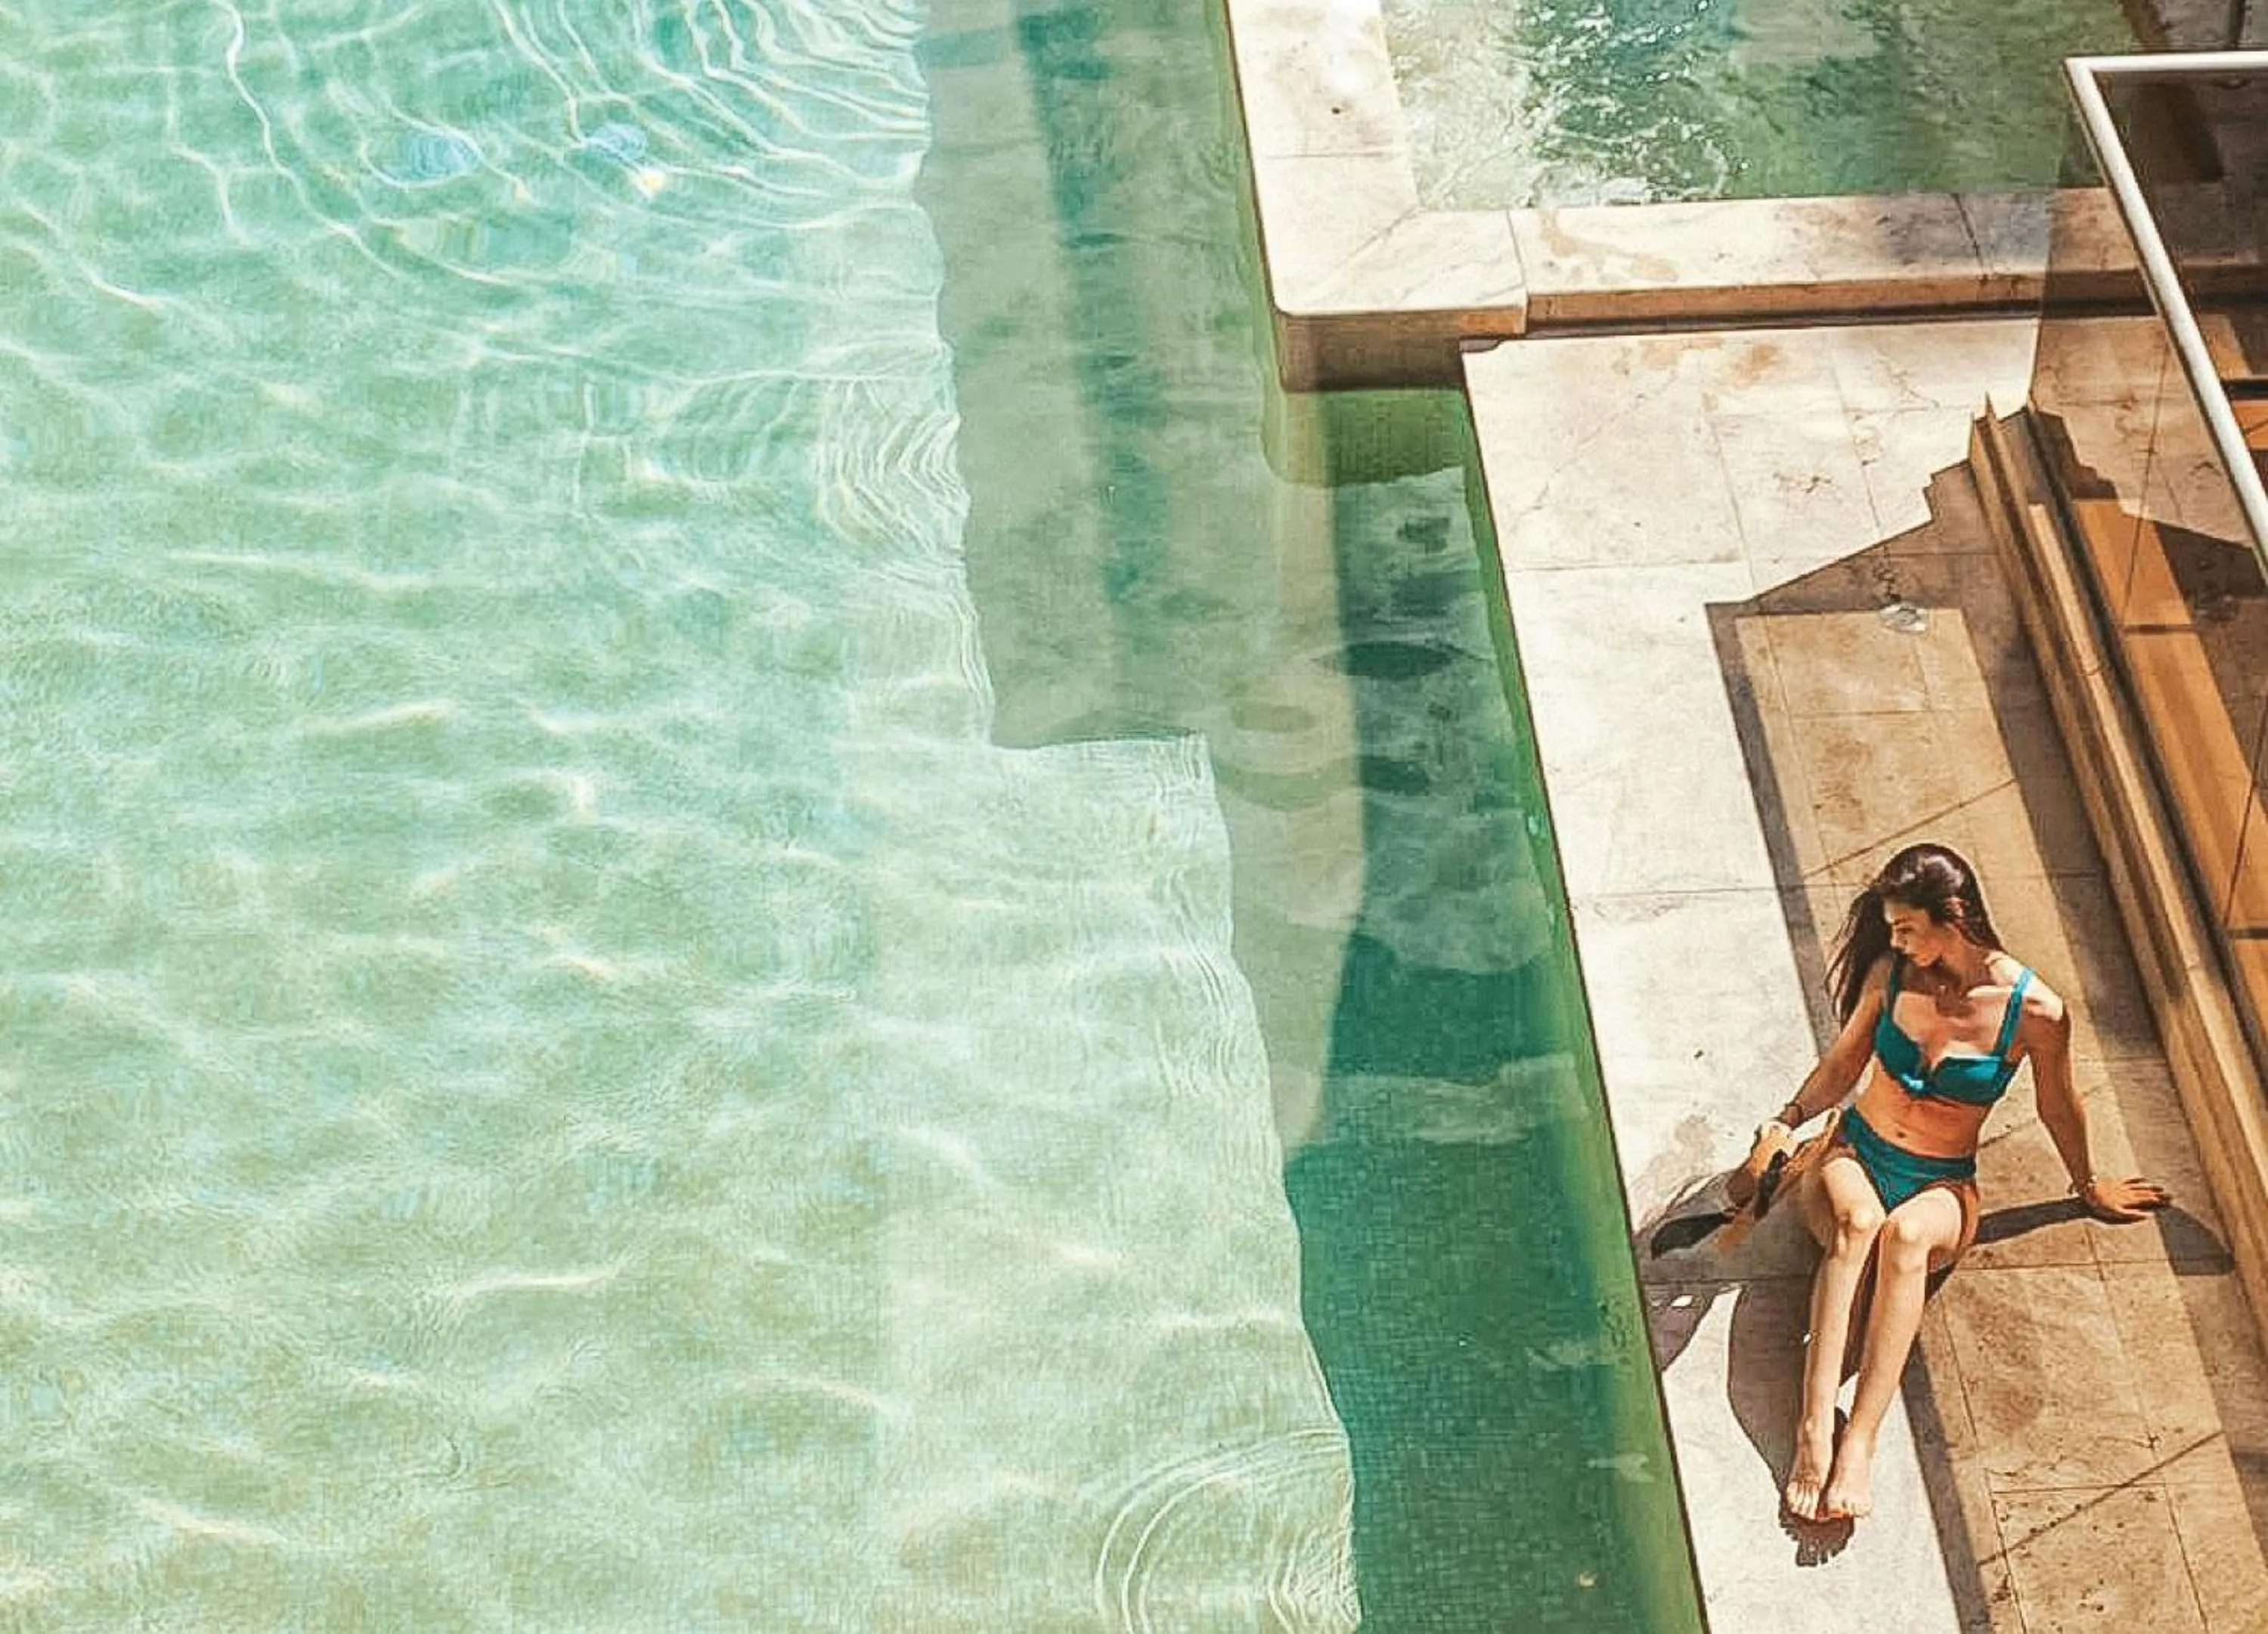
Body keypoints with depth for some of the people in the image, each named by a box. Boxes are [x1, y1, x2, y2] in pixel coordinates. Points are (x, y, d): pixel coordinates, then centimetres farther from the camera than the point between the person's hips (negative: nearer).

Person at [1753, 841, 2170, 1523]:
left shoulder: (2035, 1011, -12)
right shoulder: (1892, 973, -5)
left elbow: (2059, 1109, 6)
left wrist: (2089, 1186, 21)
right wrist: (1787, 1121, -5)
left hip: (1941, 1187, -1)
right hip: (1852, 1156, 1)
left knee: (1906, 1232, -39)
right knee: (1856, 1222, -37)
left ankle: (1860, 1442, -48)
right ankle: (1814, 1431, -48)